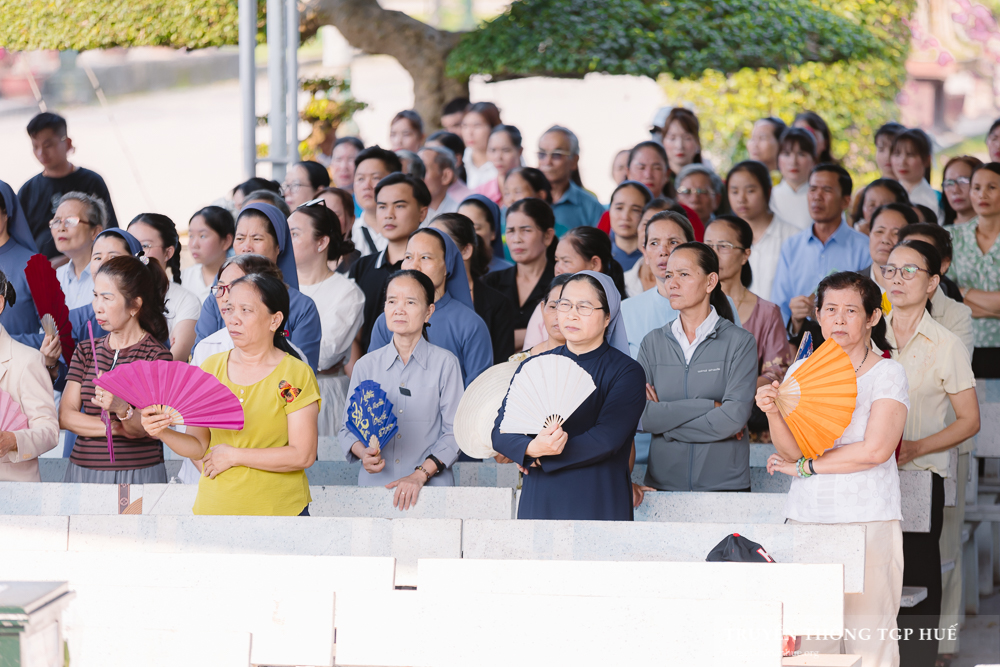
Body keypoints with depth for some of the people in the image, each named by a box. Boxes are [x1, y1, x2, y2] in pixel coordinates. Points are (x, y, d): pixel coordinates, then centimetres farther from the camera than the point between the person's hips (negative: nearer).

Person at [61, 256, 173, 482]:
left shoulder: (157, 357, -4)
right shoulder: (85, 351, 12)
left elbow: (148, 429, -13)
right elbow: (65, 416, 3)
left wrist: (122, 409, -33)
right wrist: (116, 428, -10)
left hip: (137, 473, -4)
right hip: (83, 470, 4)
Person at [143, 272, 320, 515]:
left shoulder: (296, 375, -6)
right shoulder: (211, 368, 6)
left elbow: (303, 456, -12)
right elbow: (199, 445, 6)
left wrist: (233, 456, -11)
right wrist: (164, 433, -14)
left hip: (277, 507, -3)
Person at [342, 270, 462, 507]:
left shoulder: (445, 363, 3)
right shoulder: (366, 365, 11)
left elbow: (454, 432, -1)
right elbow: (348, 426, 14)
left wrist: (420, 474, -12)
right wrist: (363, 453, -7)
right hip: (374, 485, 2)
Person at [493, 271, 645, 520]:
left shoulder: (626, 372, -2)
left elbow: (606, 439, -14)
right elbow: (501, 431, 1)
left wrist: (540, 458, -8)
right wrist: (532, 448, -21)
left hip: (597, 506, -3)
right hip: (538, 501, 3)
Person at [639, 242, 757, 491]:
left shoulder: (740, 342, -2)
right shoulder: (653, 342, 7)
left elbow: (735, 417, -13)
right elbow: (641, 416, -6)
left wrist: (666, 421, -7)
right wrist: (708, 406, -13)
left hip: (724, 483, -2)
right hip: (663, 483, 2)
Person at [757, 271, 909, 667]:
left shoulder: (887, 373, 1)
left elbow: (875, 449, -9)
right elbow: (791, 448, 3)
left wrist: (806, 467, -3)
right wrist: (772, 412, -17)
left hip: (869, 519, -3)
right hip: (807, 515, 3)